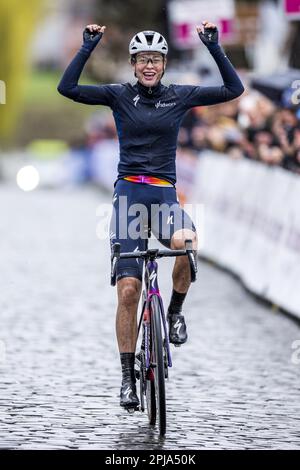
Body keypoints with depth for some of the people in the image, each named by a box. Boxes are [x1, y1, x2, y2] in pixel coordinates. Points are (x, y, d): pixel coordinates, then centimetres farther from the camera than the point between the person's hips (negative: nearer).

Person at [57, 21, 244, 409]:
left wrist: (213, 46, -6)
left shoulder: (180, 96, 5)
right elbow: (67, 88, -9)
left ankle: (175, 311, -6)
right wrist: (89, 46, -13)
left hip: (164, 195, 1)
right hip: (128, 194, -1)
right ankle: (128, 377, 1)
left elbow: (233, 89, 0)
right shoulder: (119, 95, 2)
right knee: (128, 289, -9)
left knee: (187, 243, -34)